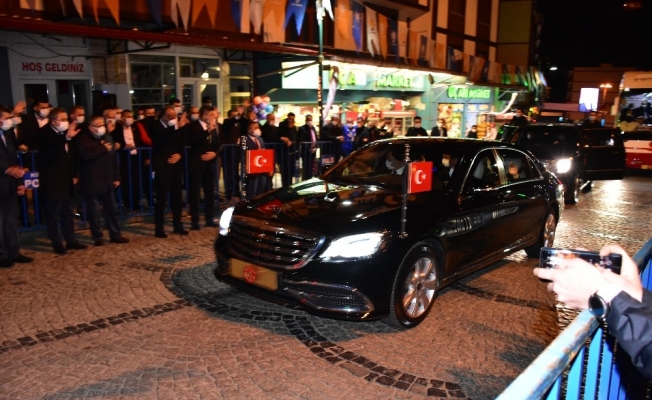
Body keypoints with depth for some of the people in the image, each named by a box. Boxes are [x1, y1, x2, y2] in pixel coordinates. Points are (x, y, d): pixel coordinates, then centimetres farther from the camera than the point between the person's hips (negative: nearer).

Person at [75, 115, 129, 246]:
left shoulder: (108, 138, 10)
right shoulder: (82, 139, -8)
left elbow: (113, 159, 12)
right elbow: (85, 156, -26)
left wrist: (116, 177, 9)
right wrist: (103, 148, -17)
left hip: (107, 181, 5)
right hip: (91, 182, -5)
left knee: (111, 209, 9)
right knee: (94, 211, 3)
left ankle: (115, 234, 17)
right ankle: (97, 237, 13)